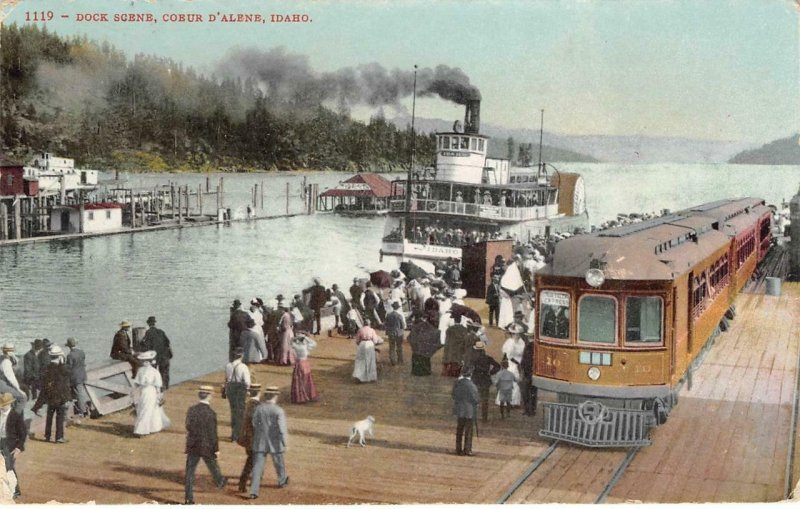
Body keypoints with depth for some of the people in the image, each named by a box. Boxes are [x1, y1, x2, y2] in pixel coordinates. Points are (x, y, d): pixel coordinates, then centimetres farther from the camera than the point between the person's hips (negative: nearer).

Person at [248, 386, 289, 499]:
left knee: (257, 466, 2)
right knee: (278, 463, 21)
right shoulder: (278, 411, -16)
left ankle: (254, 491, -6)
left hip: (260, 443, 2)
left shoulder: (258, 409, -6)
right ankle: (282, 481, 44)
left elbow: (254, 424, 4)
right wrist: (284, 443, -10)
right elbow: (282, 429, -18)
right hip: (275, 442, -2)